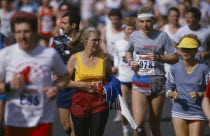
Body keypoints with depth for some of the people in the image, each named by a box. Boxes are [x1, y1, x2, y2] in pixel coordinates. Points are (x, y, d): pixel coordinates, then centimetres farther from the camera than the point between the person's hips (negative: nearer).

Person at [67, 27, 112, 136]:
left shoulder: (104, 58, 3)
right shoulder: (75, 58, -3)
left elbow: (110, 77, 18)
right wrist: (82, 84, -10)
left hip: (100, 102, 1)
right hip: (80, 102, -1)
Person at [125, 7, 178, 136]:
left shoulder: (162, 36, -2)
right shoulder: (134, 36, 5)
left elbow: (175, 58, 0)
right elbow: (128, 51, 25)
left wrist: (159, 57, -17)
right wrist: (130, 61, 3)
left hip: (158, 81, -1)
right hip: (139, 81, 1)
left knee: (155, 126, 6)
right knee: (139, 123, -15)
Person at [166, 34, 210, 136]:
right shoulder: (175, 68, 4)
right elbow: (169, 87, 12)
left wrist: (199, 95, -19)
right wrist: (171, 94, -9)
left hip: (197, 113, -2)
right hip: (179, 112, 3)